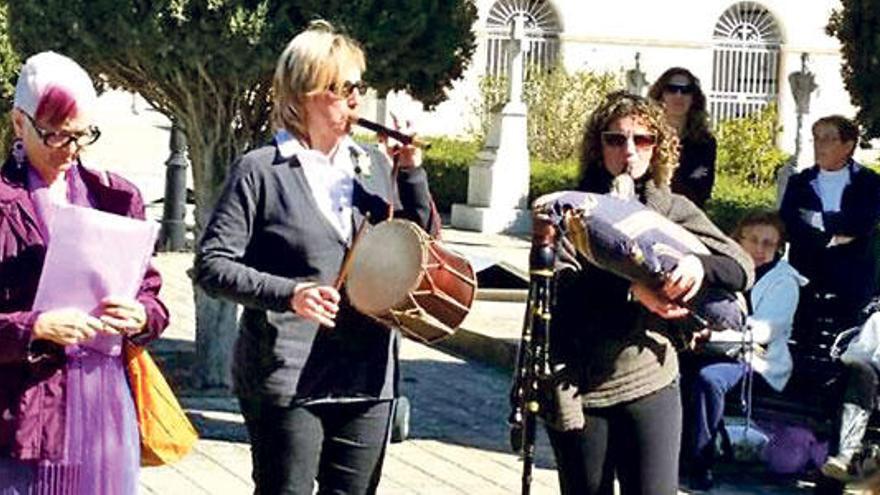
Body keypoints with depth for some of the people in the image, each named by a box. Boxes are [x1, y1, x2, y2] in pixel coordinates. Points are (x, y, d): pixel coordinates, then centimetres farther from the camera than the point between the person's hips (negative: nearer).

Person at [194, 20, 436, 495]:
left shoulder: (372, 165, 9)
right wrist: (289, 293, -23)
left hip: (367, 375, 5)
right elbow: (212, 264, -9)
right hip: (287, 379, -5)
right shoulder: (260, 171, -6)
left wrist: (411, 171, -1)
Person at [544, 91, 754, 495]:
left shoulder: (674, 210, 8)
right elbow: (561, 284, -15)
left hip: (651, 385, 1)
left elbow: (742, 267, 1)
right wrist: (631, 290, -30)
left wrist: (699, 264, -22)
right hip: (579, 387, -1)